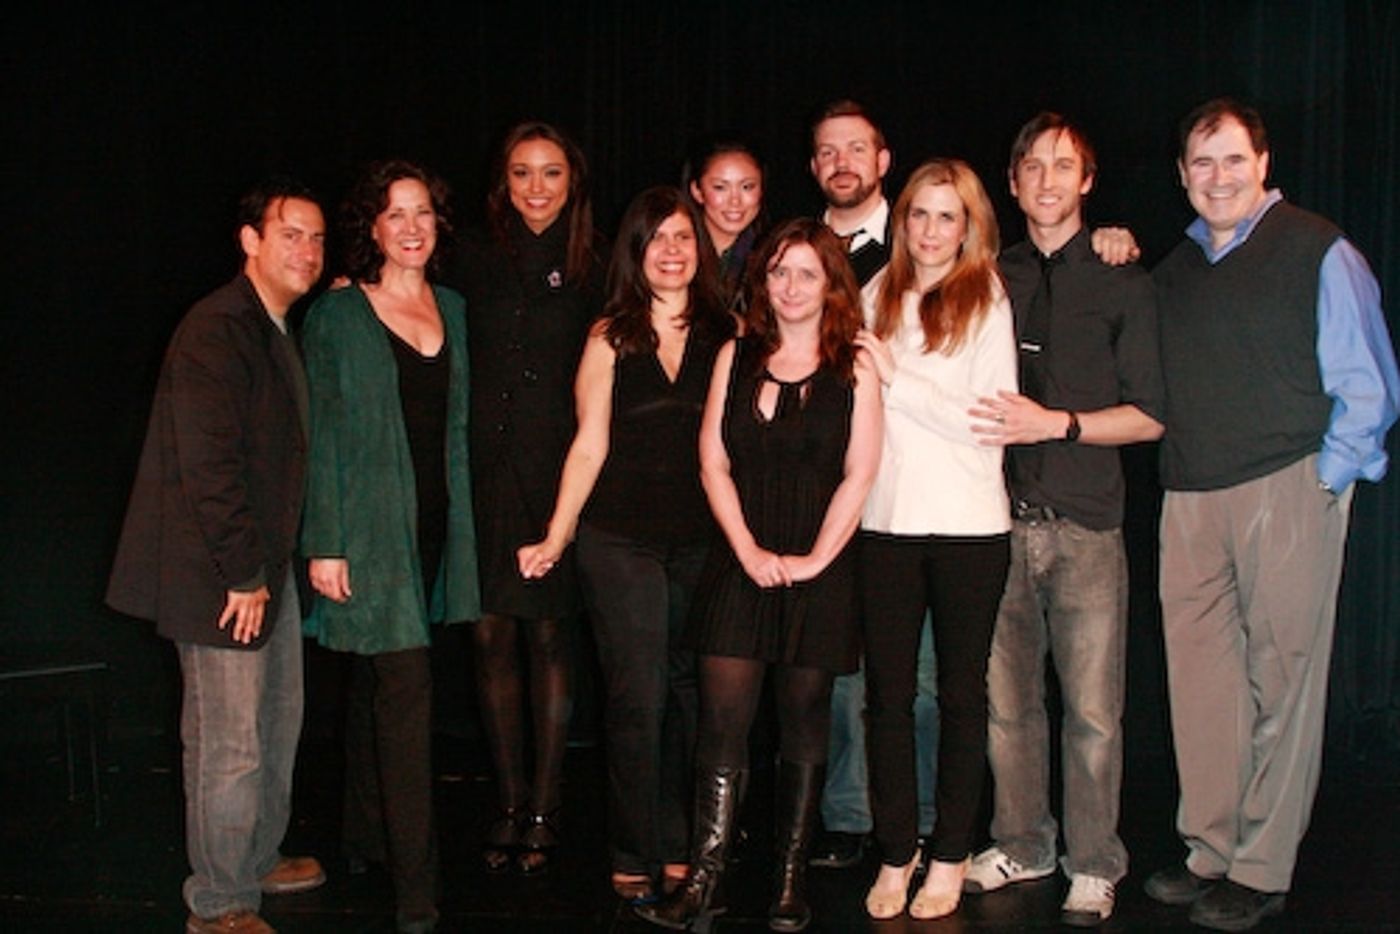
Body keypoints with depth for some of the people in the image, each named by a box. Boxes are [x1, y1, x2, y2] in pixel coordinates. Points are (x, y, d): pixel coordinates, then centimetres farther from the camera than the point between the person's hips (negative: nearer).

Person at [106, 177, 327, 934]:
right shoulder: (217, 329, -17)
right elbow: (207, 464, -22)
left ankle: (260, 860, 37)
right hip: (221, 577, -10)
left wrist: (270, 568, 12)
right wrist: (243, 575, -19)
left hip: (267, 567, 10)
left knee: (277, 728, 20)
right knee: (229, 745, 0)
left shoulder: (281, 333, 13)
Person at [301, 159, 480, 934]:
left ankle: (366, 837, 32)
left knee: (378, 686, 17)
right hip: (371, 524, -5)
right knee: (405, 691, -9)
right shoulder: (336, 316, -4)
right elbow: (321, 434, -6)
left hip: (433, 522, 5)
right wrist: (325, 543, -11)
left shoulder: (452, 310, 11)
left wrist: (462, 521, 11)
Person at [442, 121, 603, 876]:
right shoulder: (474, 259, 7)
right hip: (487, 470, 1)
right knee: (491, 634, 2)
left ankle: (543, 809, 14)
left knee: (550, 635, 4)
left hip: (557, 474, -1)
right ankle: (509, 804, 15)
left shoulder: (590, 273, 5)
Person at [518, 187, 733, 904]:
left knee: (688, 694, 6)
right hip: (622, 542, -2)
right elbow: (590, 447, 1)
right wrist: (555, 540, -1)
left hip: (702, 542, 2)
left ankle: (677, 848, 22)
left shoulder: (722, 337, 6)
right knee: (637, 701, 0)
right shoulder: (610, 338, 1)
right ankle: (633, 858, 13)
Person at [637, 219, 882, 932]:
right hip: (739, 568, 2)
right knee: (722, 723, -3)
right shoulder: (736, 358, 8)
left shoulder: (854, 368, 1)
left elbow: (858, 476, -3)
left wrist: (814, 559, -11)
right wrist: (751, 552, -6)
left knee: (804, 726, 7)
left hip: (818, 573, -1)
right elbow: (713, 463, 4)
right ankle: (702, 877, 1)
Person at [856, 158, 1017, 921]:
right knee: (887, 694, 5)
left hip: (968, 526, -3)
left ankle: (950, 857, 20)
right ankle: (895, 855, 18)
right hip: (886, 521, 3)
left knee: (961, 693, 8)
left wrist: (896, 377, -10)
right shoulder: (877, 297, 8)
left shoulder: (988, 302, -2)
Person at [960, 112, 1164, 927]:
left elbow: (1150, 415, 1)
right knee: (1005, 699, 8)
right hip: (1002, 517, 3)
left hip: (1084, 523, -3)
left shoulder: (1121, 282, 5)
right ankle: (1022, 845, 24)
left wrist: (1055, 423, -11)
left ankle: (1094, 866, 13)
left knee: (1092, 709, -1)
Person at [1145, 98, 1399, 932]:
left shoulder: (1317, 252, -2)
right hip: (1190, 499, 6)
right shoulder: (1174, 270, 17)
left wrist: (1321, 482, -8)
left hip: (1287, 493, -5)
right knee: (1200, 681, 8)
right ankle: (1211, 854, 19)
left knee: (1279, 681, -1)